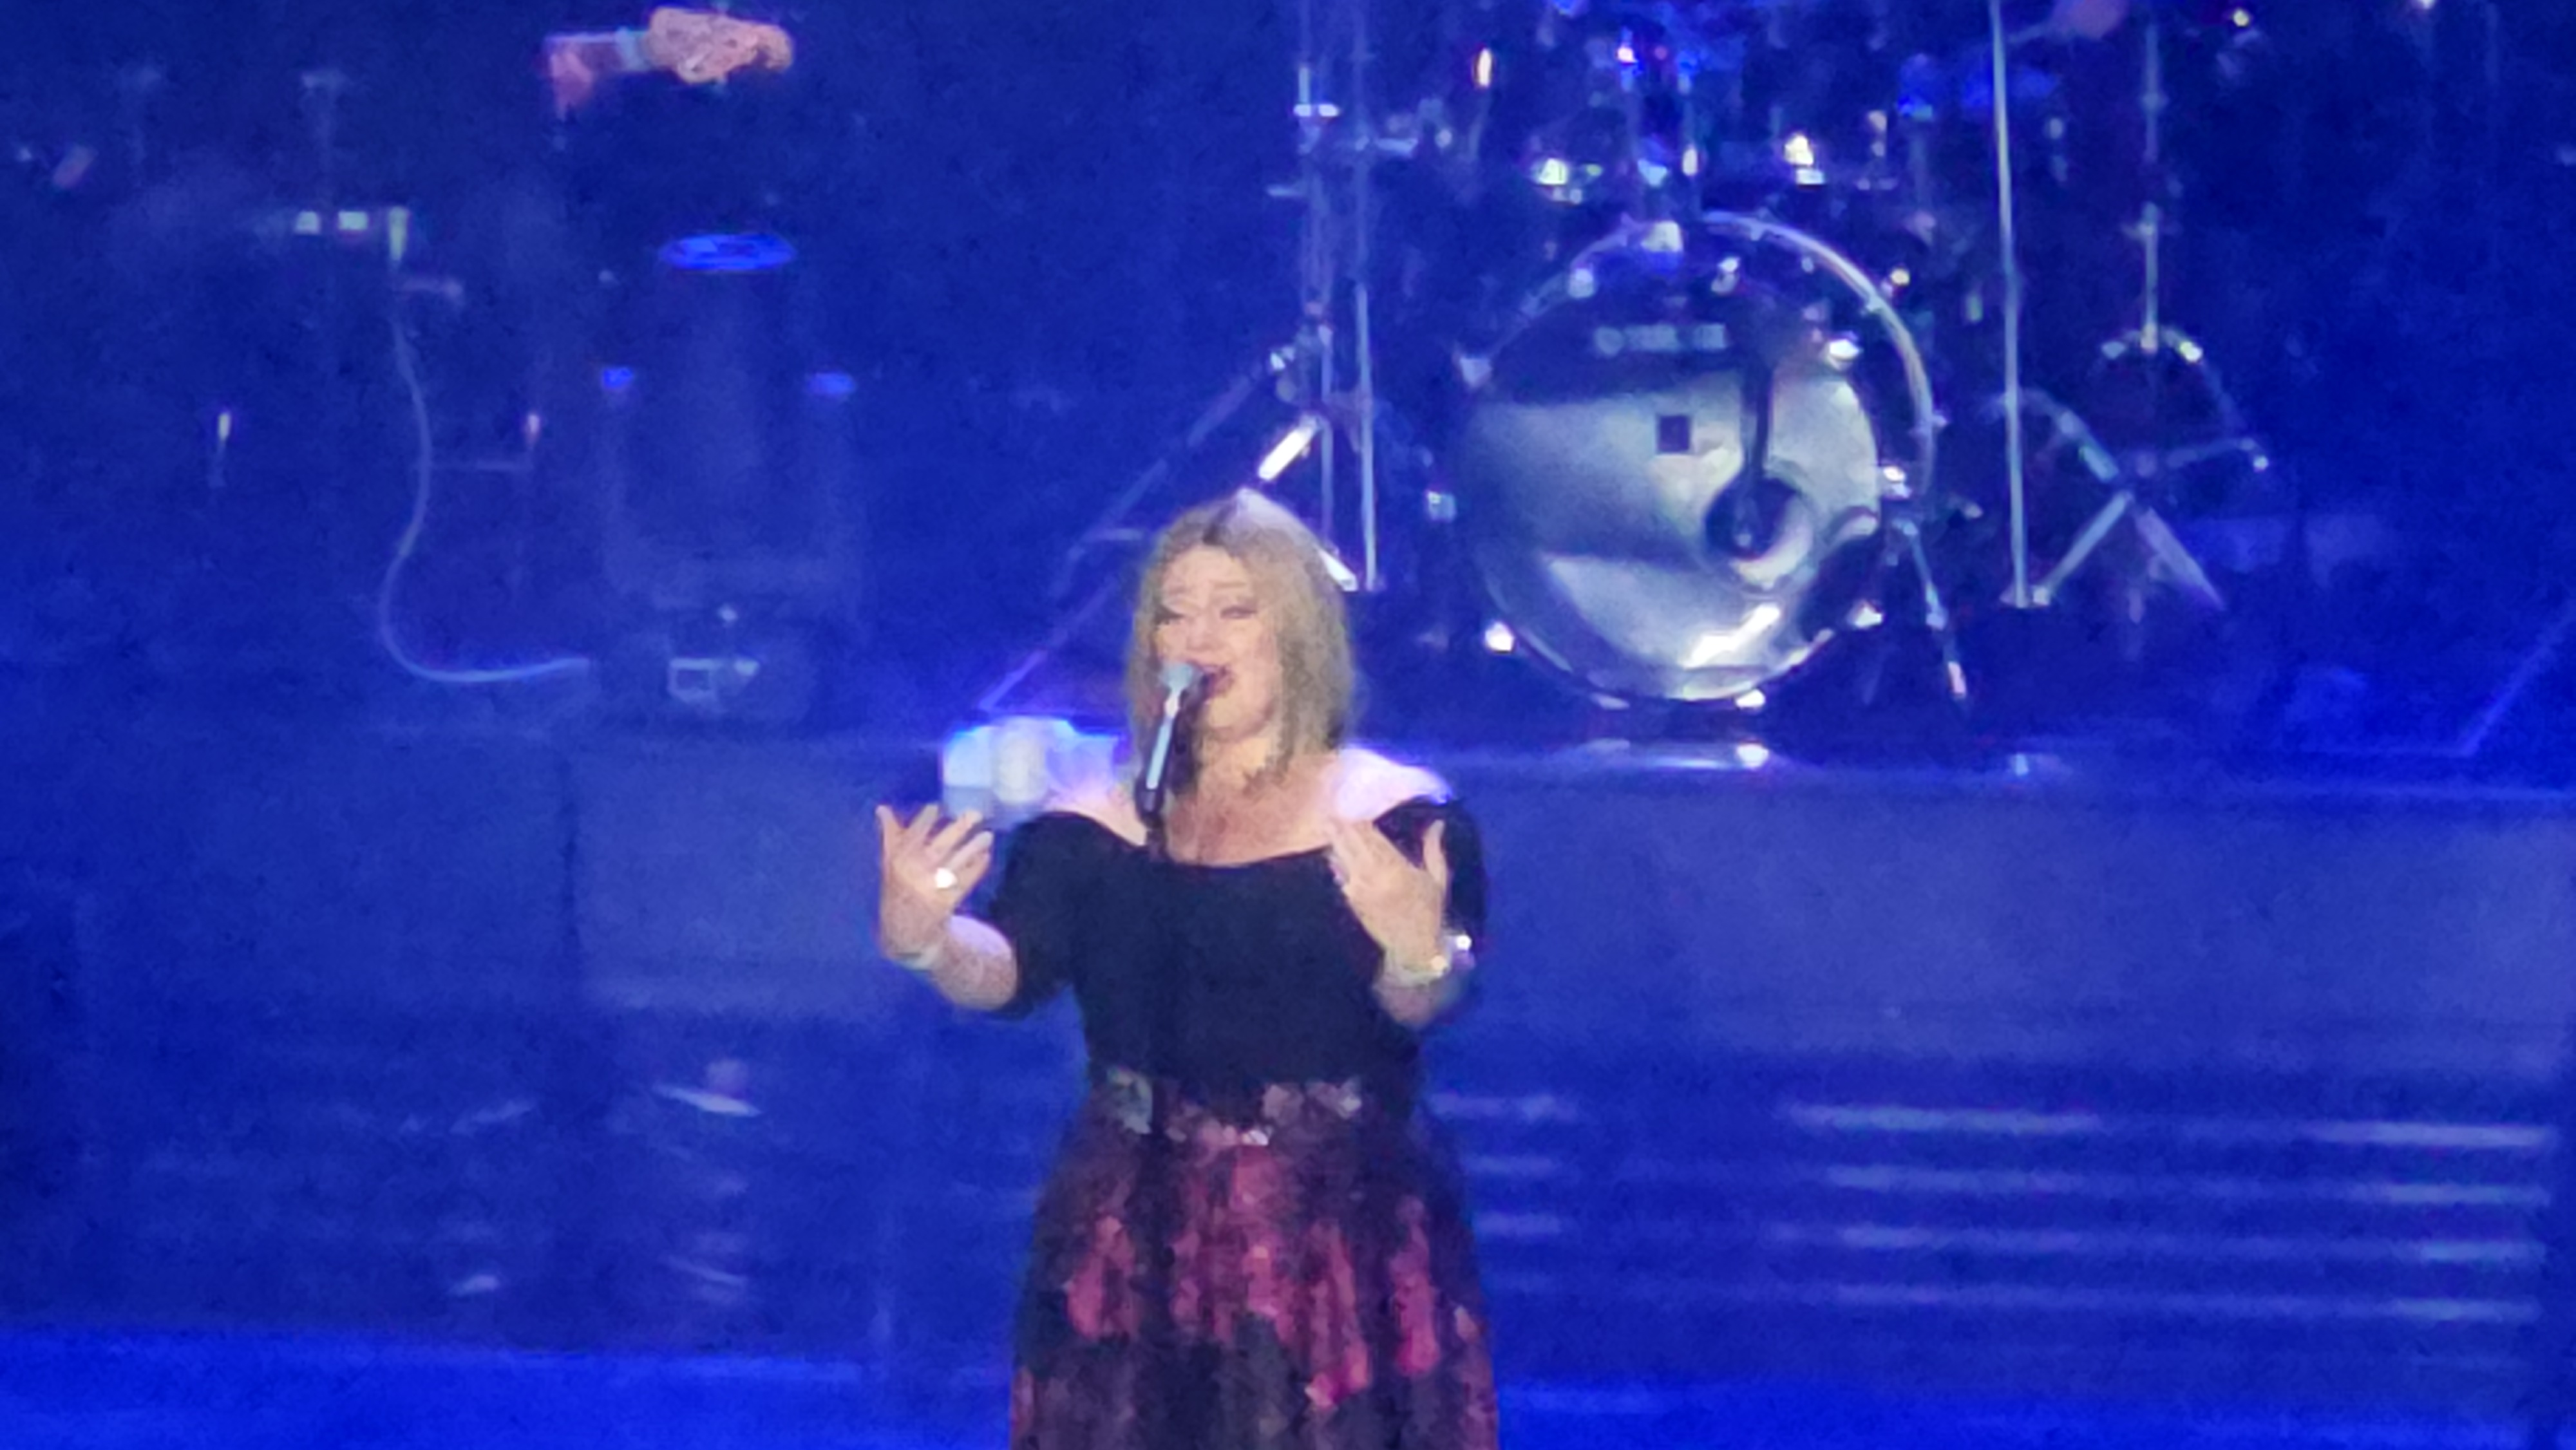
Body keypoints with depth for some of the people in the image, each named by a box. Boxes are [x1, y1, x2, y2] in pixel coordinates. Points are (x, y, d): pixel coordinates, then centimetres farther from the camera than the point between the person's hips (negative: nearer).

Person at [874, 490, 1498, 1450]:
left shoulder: (1394, 814, -1)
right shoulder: (1094, 827, 8)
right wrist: (920, 940, -28)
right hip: (1134, 1248, 3)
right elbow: (1003, 971, -6)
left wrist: (1421, 954, -41)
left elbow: (1427, 1003, -17)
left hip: (1341, 1246, -3)